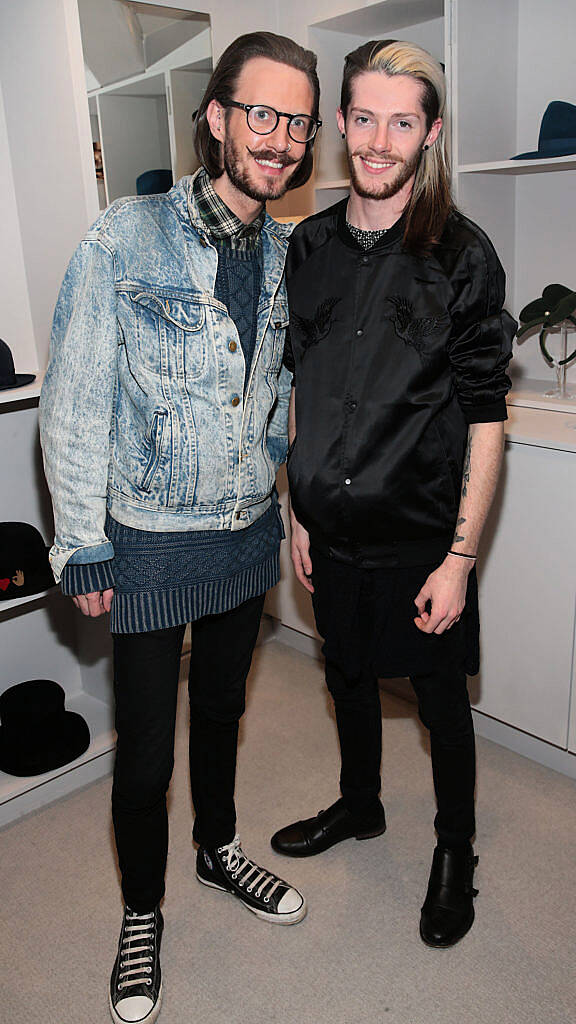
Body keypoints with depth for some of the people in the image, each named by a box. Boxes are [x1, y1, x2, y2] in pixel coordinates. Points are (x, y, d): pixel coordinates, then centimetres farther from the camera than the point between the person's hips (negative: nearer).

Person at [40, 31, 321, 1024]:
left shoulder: (285, 254, 4)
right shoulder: (125, 239, -14)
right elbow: (73, 407, -12)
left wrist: (275, 493, 14)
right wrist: (82, 549, -12)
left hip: (248, 533, 5)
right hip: (151, 542, -5)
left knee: (222, 708, 23)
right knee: (145, 748, 7)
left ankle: (219, 847, 49)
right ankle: (141, 915, 34)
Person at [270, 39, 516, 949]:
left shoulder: (462, 256, -11)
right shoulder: (309, 248, 3)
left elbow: (485, 420, -12)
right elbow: (301, 392, 9)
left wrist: (460, 557, -15)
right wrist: (298, 512, 9)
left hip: (423, 538, -4)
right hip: (334, 532, 5)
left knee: (439, 696, 12)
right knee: (349, 676, 22)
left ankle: (455, 849, 38)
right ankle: (359, 805, 48)